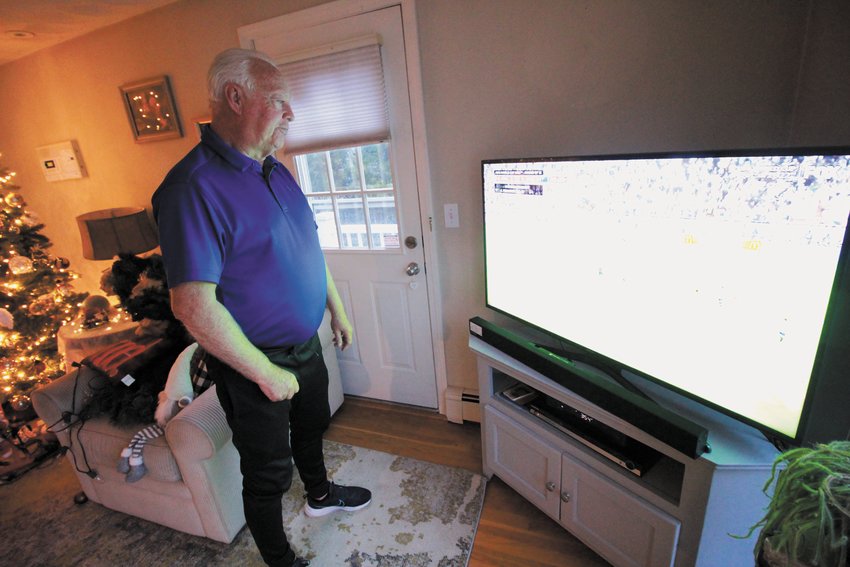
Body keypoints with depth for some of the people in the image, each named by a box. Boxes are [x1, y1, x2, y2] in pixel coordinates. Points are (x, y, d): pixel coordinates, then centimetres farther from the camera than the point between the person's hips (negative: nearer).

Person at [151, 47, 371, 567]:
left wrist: (337, 310, 14)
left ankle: (320, 495, 59)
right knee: (268, 473, 14)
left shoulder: (277, 171, 4)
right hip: (256, 364, -8)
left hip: (307, 344, 8)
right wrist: (266, 374, -21)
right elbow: (194, 304, -28)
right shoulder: (195, 186, -24)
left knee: (311, 427, 30)